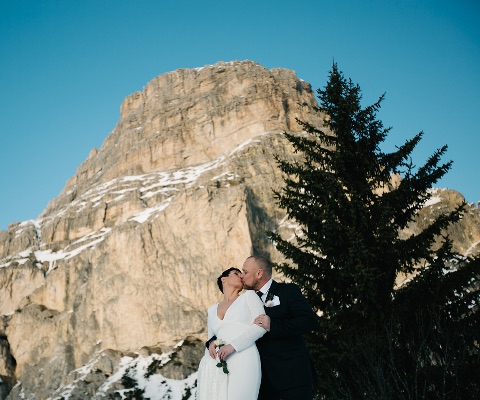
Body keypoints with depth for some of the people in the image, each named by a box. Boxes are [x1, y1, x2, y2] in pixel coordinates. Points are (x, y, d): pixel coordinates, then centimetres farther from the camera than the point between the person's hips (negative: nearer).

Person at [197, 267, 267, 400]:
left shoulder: (249, 296, 11)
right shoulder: (212, 309, 22)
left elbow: (261, 326, -2)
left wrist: (233, 346, -12)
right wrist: (211, 345, 2)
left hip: (244, 362, -3)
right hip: (218, 366, 3)